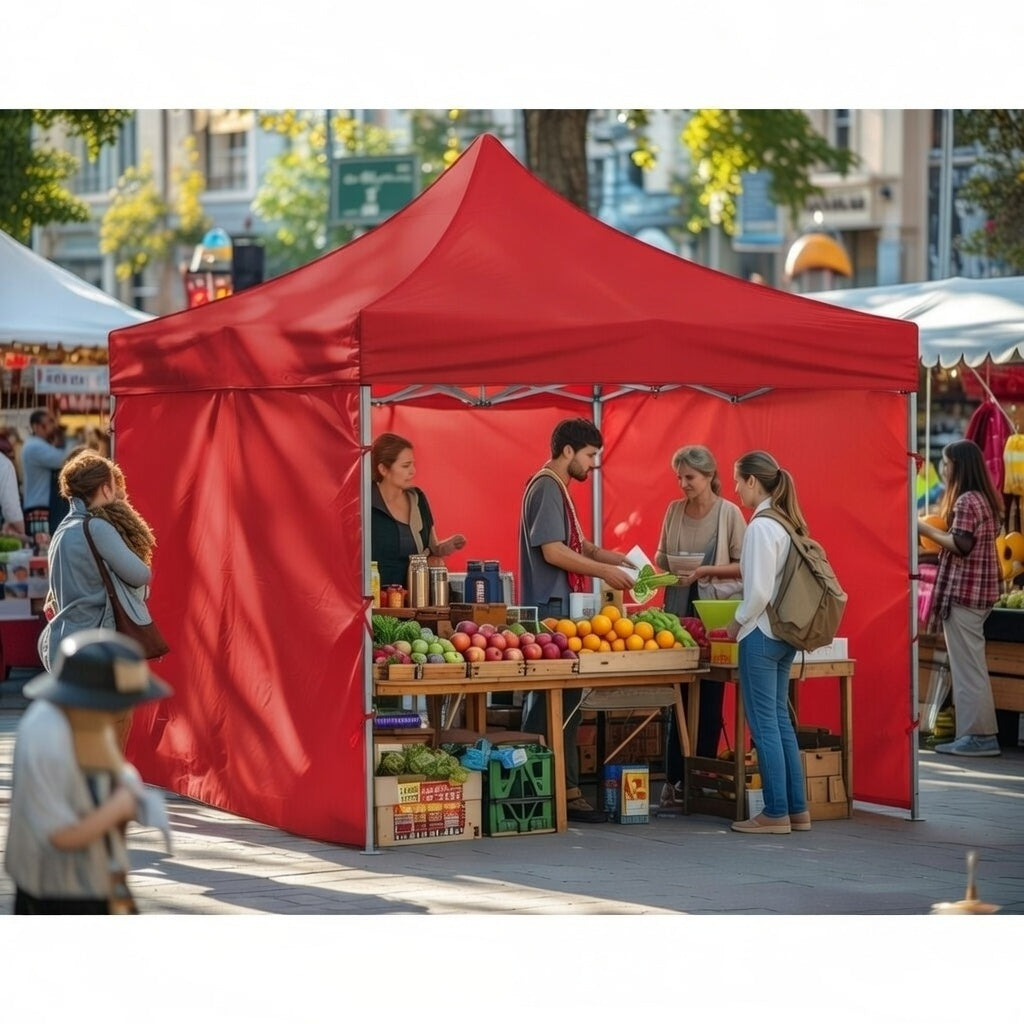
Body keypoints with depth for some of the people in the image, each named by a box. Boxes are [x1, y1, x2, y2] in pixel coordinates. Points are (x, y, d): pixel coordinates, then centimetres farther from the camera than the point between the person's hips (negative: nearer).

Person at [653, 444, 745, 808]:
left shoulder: (729, 513, -5)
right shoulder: (674, 509, 7)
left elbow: (743, 566, -6)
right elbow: (661, 556, 17)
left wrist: (705, 571, -16)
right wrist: (661, 564, -4)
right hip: (679, 611, 3)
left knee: (709, 700, 3)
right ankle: (674, 781, 7)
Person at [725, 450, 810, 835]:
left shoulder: (760, 526, -16)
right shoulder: (787, 522, 10)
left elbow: (759, 591, -20)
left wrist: (737, 623, -5)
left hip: (761, 634, -9)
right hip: (784, 632, 9)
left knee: (764, 724, -2)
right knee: (780, 720, 14)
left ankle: (776, 813, 2)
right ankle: (797, 809, 17)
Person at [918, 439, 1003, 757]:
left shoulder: (966, 501, -14)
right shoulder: (985, 499, 15)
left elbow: (962, 545, -21)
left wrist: (927, 531, -11)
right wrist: (936, 533, 14)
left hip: (963, 591, -10)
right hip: (979, 590, 10)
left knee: (966, 664, -7)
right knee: (971, 663, 12)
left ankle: (978, 736, -6)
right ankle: (982, 733, 13)